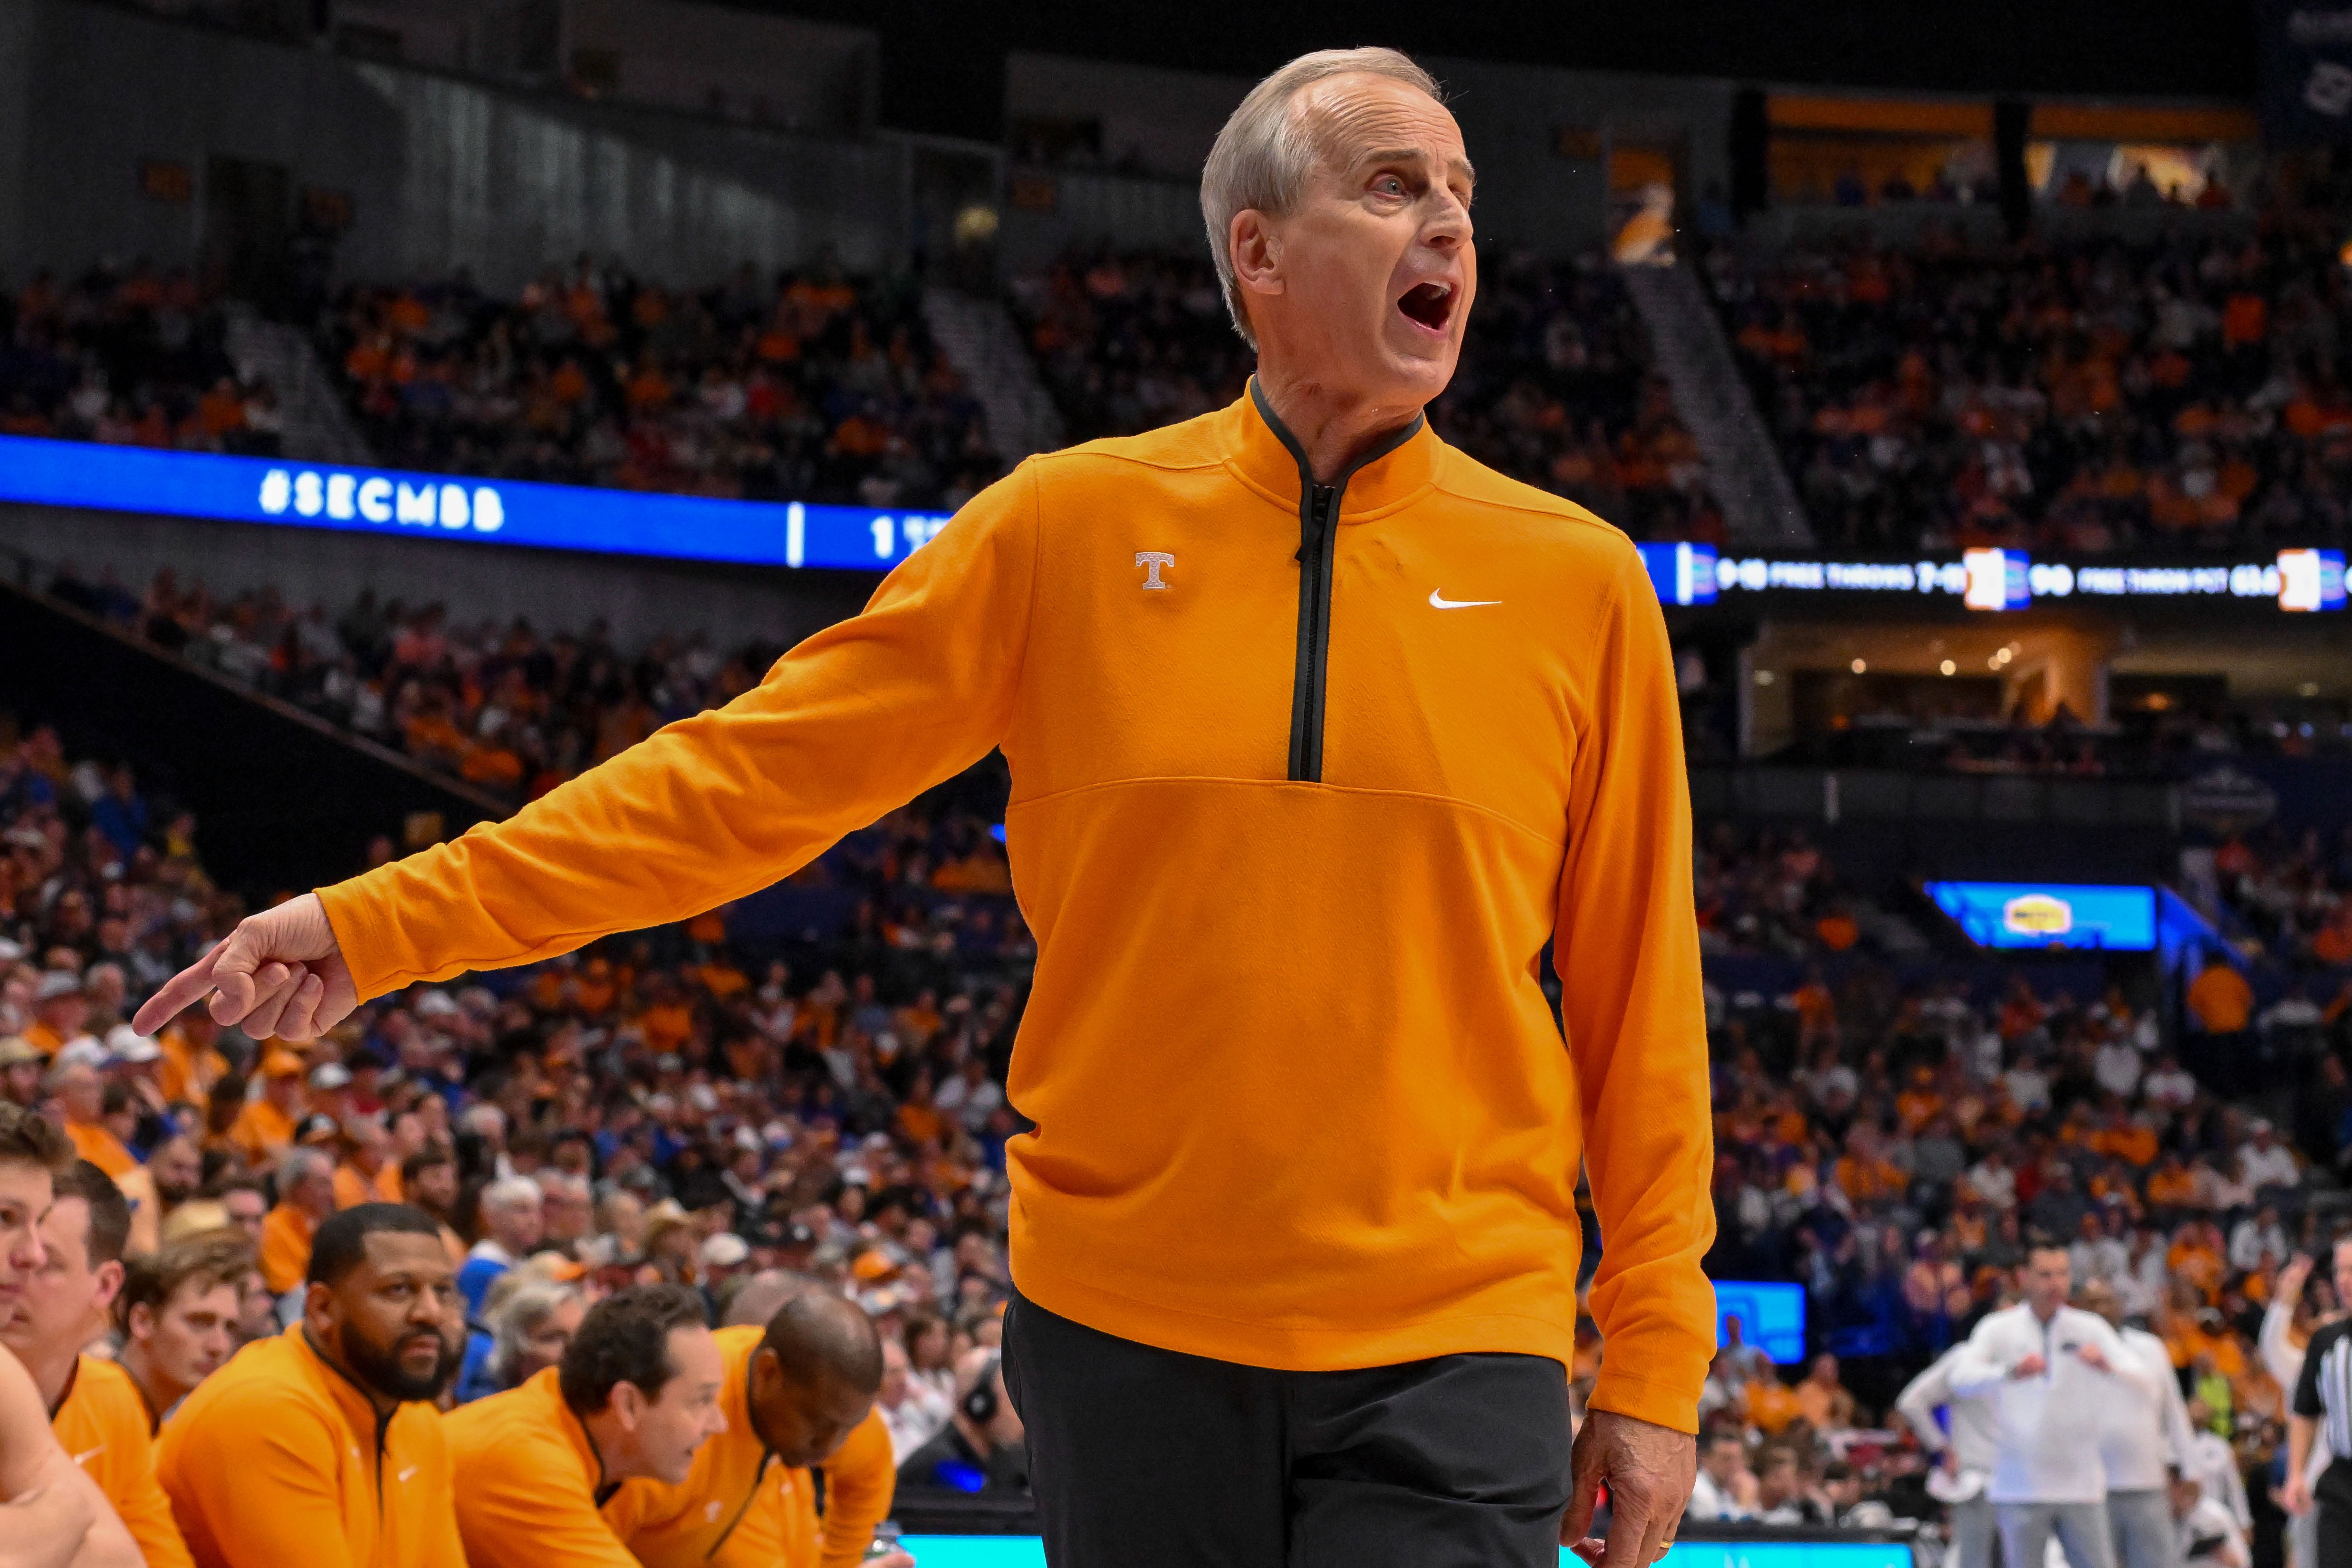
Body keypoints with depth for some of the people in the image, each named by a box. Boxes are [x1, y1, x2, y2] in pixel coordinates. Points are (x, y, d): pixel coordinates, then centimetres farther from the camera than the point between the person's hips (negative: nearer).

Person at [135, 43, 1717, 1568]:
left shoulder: (1580, 583, 3)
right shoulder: (1072, 528, 3)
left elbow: (1638, 1006, 5)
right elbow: (755, 775, 3)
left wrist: (1655, 1370, 2)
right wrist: (386, 922, -1)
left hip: (1451, 1354, -1)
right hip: (1125, 1329, 1)